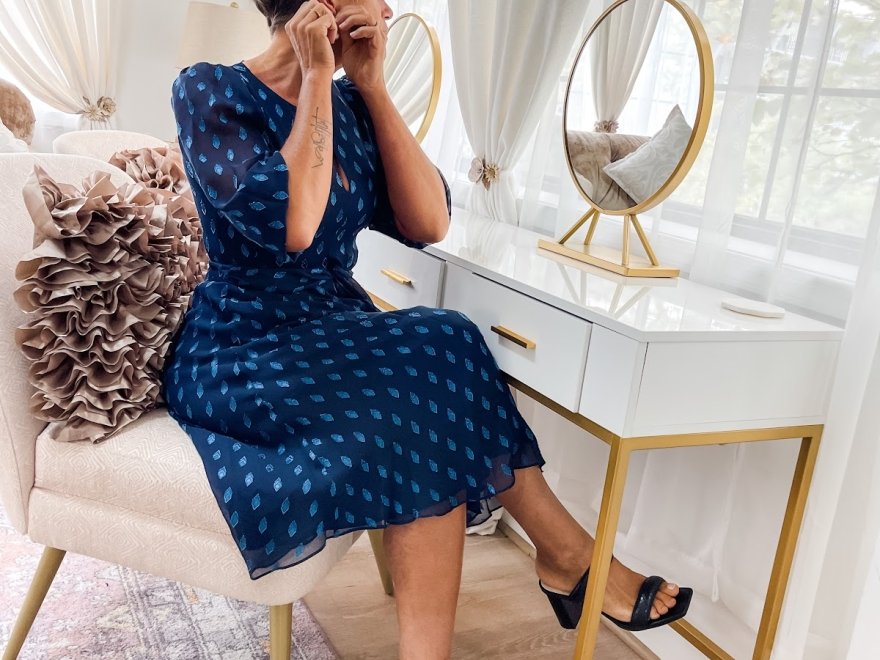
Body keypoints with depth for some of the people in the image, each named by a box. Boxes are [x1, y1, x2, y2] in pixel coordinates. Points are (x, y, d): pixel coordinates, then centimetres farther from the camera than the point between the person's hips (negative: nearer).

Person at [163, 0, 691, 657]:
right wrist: (317, 76, -16)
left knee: (433, 428, -25)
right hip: (240, 355, -6)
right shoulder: (209, 91, -8)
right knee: (437, 369, -28)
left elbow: (428, 223, -5)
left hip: (338, 342, 6)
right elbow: (289, 225, -24)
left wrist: (371, 85, -7)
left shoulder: (349, 105, 8)